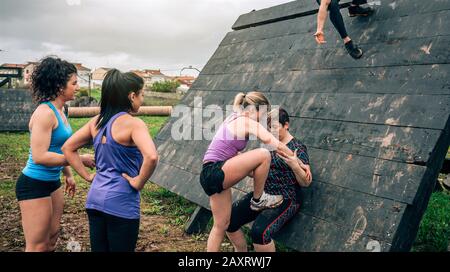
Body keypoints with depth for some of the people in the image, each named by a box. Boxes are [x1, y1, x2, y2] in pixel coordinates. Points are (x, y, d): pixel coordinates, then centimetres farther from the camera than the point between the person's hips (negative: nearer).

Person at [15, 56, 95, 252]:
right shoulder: (45, 112, -21)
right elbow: (39, 156, -26)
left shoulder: (59, 111, 7)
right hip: (34, 185, -9)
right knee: (37, 246, 1)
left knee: (52, 238, 19)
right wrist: (80, 159, -23)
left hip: (53, 183, 9)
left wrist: (68, 175, 23)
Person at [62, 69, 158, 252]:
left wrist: (88, 176, 11)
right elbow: (151, 157, -32)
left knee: (98, 249, 18)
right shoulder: (133, 123, -16)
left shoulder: (97, 121, 5)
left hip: (95, 199, 7)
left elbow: (68, 148, 13)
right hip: (121, 203, -7)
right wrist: (139, 182, -17)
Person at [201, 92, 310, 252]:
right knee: (264, 154, -16)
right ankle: (258, 200, 3)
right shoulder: (249, 123, -9)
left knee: (221, 225, 15)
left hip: (209, 176, 10)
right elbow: (278, 147, -9)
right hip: (217, 173, -10)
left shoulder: (234, 119, 19)